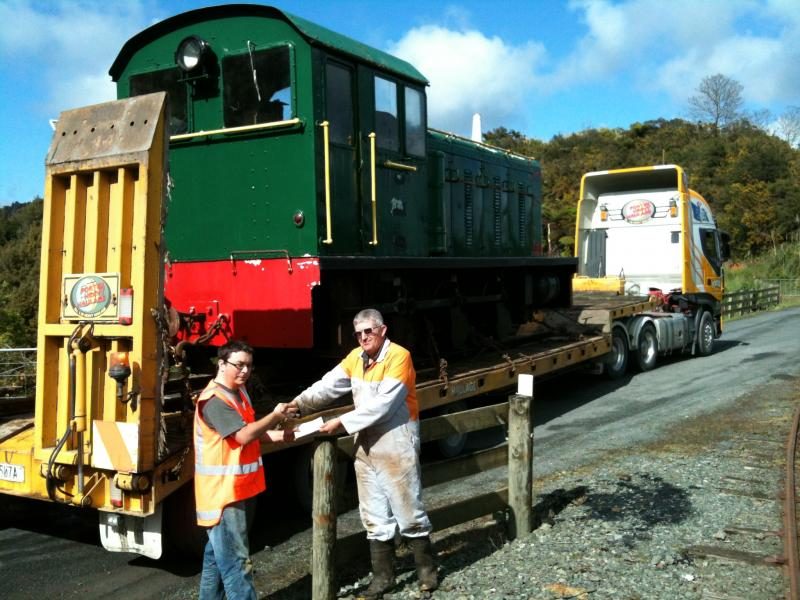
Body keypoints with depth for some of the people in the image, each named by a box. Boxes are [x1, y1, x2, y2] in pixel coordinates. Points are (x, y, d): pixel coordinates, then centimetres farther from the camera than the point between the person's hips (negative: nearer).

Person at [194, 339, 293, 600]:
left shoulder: (239, 392, 12)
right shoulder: (214, 400, -20)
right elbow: (243, 435, -26)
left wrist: (274, 435, 6)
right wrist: (275, 416, -14)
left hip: (239, 488, 10)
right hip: (223, 492, -10)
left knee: (218, 554, 20)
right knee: (236, 561, -7)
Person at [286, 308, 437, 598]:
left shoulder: (399, 356, -17)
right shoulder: (355, 357, 6)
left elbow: (382, 405, -23)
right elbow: (329, 385, 0)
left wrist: (342, 422, -23)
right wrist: (300, 403, -16)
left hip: (397, 443, -6)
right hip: (366, 444, 7)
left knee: (408, 509, 4)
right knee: (374, 514, 12)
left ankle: (426, 568, 23)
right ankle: (383, 574, 24)